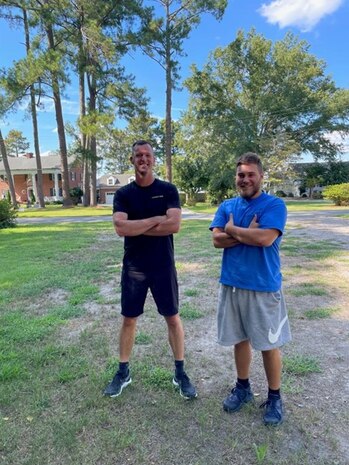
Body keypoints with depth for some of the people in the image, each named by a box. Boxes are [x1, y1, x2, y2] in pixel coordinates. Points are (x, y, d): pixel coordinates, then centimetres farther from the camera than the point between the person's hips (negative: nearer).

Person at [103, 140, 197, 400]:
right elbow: (120, 228, -16)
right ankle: (123, 372, 31)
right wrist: (156, 219, -16)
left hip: (163, 266, -1)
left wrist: (136, 227, -14)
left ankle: (180, 373, 26)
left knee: (173, 318, 9)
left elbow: (174, 224, -18)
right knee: (129, 319, 12)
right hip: (133, 267, 2)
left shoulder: (168, 190, -3)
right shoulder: (123, 194, 0)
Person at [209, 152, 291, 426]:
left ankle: (274, 398, 30)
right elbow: (217, 240, -6)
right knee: (240, 339, 18)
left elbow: (265, 238, -22)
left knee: (269, 344, 9)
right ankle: (243, 388, 38)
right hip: (232, 284, 4)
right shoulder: (227, 206, 6)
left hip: (264, 286, -4)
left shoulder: (274, 205, -7)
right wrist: (249, 234, -16)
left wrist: (233, 230, -9)